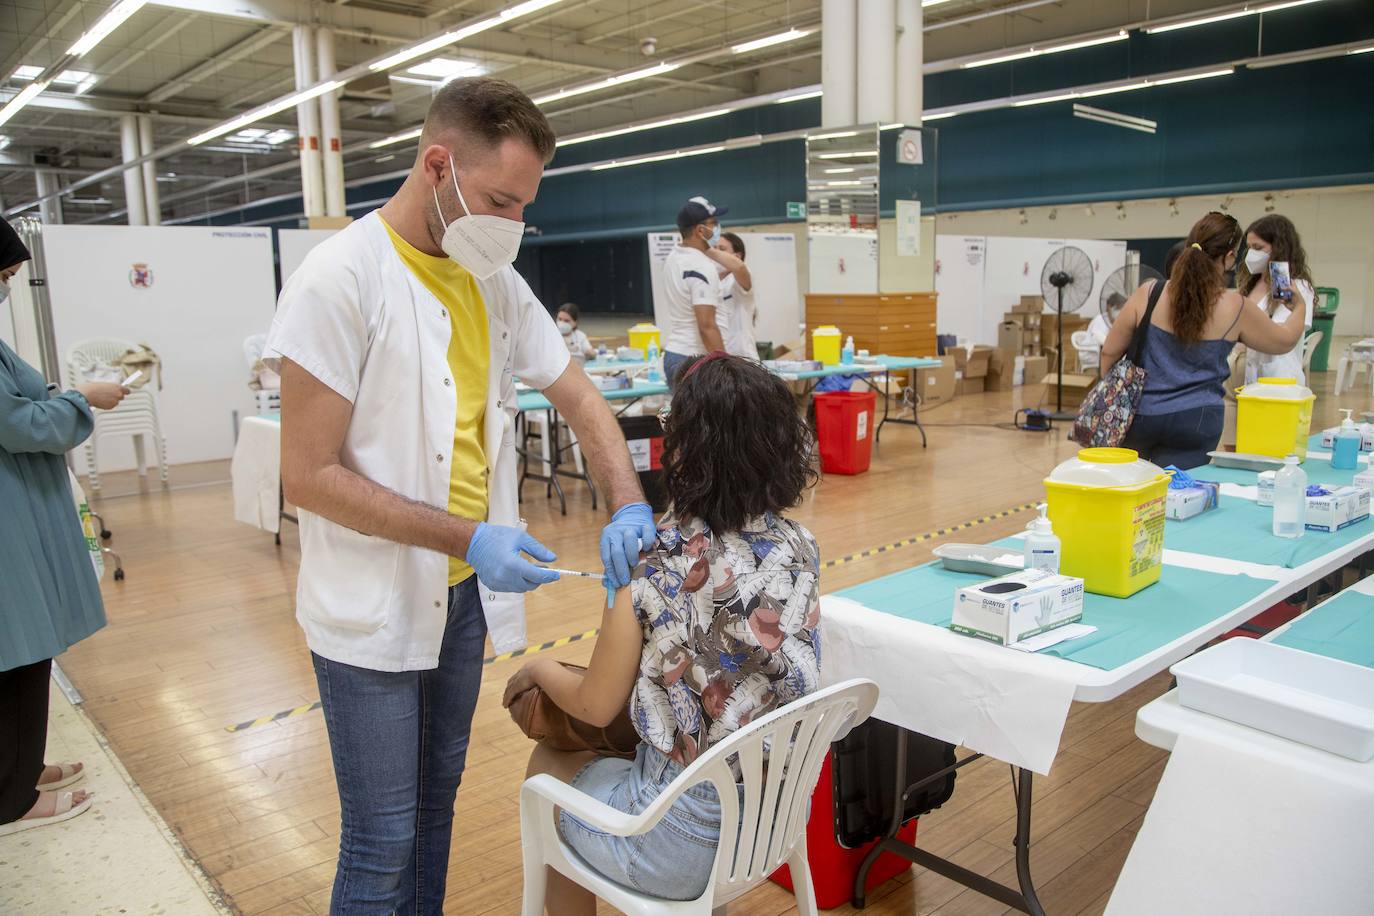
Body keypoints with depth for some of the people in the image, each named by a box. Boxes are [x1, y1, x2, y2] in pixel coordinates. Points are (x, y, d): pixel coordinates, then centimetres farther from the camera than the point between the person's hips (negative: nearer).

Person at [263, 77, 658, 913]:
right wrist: (467, 537, -23)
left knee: (438, 800, 22)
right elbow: (310, 476, -17)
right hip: (372, 608, -6)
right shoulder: (341, 279, -17)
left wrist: (629, 506, -9)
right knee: (382, 846, 5)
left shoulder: (496, 282, 2)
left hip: (464, 590, 6)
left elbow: (578, 396, 7)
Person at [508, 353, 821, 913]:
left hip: (690, 844, -5)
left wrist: (541, 670, 9)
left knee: (548, 764, 21)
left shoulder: (655, 582, -25)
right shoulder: (799, 549, -9)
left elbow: (596, 709, -9)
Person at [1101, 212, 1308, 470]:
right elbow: (1285, 341, 16)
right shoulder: (1233, 308, -3)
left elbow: (1110, 353, 1)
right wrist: (1300, 308, 36)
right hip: (1194, 421, -1)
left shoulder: (1149, 294, -4)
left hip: (1140, 415, 1)